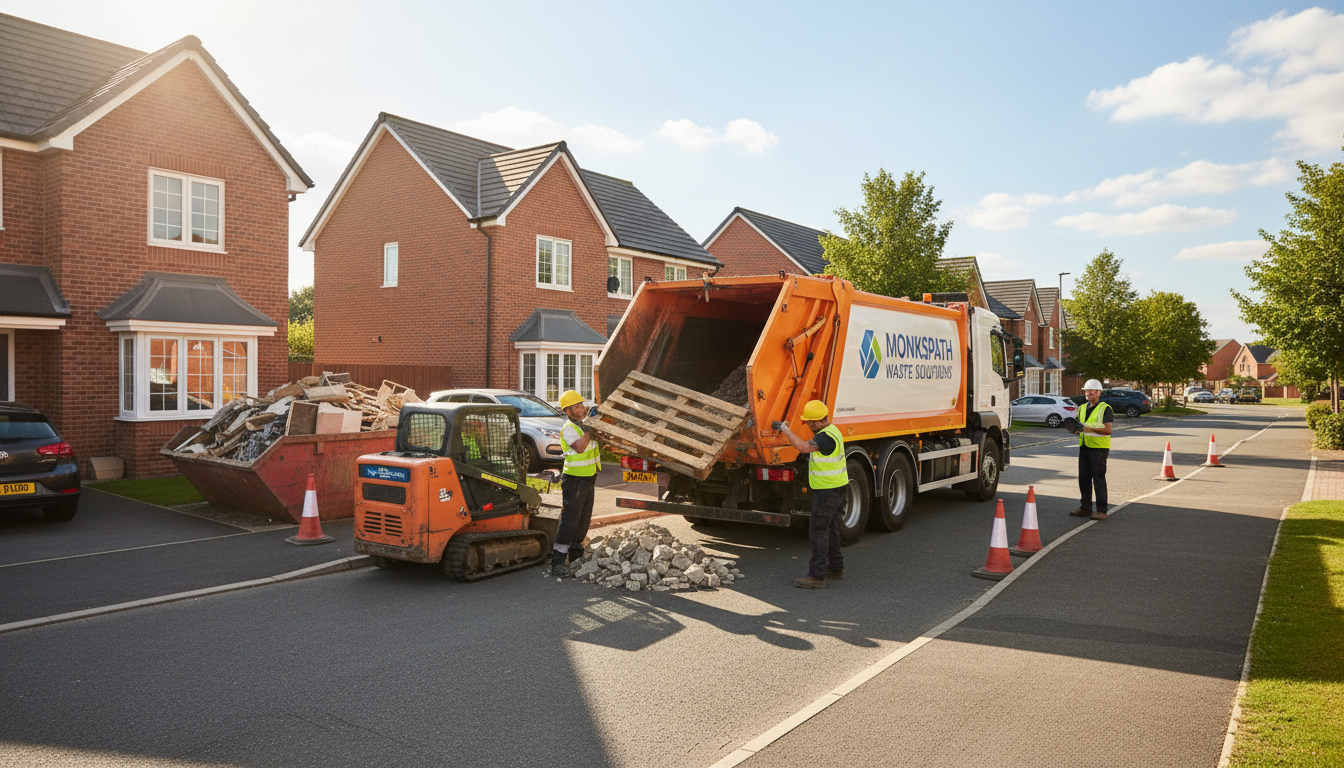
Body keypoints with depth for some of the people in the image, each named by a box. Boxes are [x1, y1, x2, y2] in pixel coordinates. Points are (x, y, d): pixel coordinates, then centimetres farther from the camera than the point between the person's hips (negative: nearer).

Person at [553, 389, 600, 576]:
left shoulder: (582, 423, 9)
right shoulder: (568, 428, -17)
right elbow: (579, 447, -32)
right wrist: (589, 431, -24)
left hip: (588, 479, 9)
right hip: (575, 479, -9)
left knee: (584, 519, 16)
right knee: (570, 519, -11)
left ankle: (576, 552, 29)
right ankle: (558, 561, -9)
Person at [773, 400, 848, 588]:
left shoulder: (827, 437, -24)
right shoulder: (831, 429, 9)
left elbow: (803, 447, -33)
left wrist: (784, 429, -25)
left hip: (827, 491, -11)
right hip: (834, 488, 11)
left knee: (818, 530, -7)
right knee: (830, 528, 20)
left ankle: (817, 576, -4)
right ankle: (836, 568, 32)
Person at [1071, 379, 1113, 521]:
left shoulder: (1105, 408, -5)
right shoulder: (1082, 408, 16)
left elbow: (1108, 429, -15)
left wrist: (1090, 429, -26)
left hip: (1099, 448, -6)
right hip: (1084, 447, 6)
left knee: (1099, 480, -4)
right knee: (1083, 479, 9)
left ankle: (1101, 511, 1)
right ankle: (1085, 508, 17)